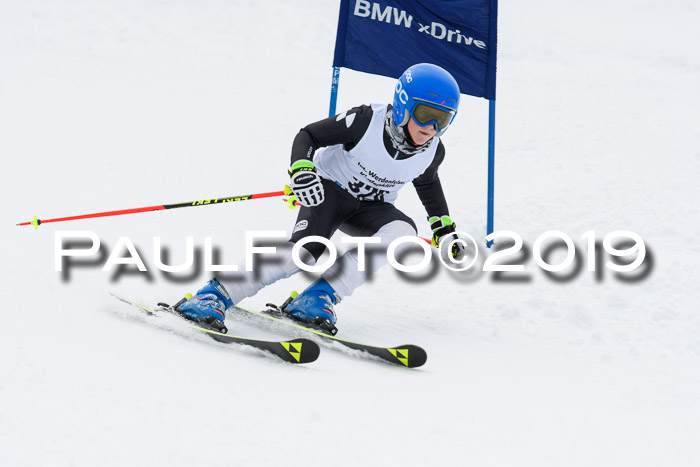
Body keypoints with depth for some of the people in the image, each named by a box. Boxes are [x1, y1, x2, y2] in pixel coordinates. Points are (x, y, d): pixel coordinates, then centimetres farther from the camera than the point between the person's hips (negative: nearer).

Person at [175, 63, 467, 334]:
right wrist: (301, 169, -34)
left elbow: (427, 181, 15)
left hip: (369, 208, 5)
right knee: (306, 250, -31)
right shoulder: (369, 121, -25)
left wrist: (443, 227, 14)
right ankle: (217, 294, -23)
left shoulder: (431, 152, -11)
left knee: (403, 231, -29)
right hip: (330, 189, -4)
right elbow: (308, 135, -16)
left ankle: (320, 297, -25)